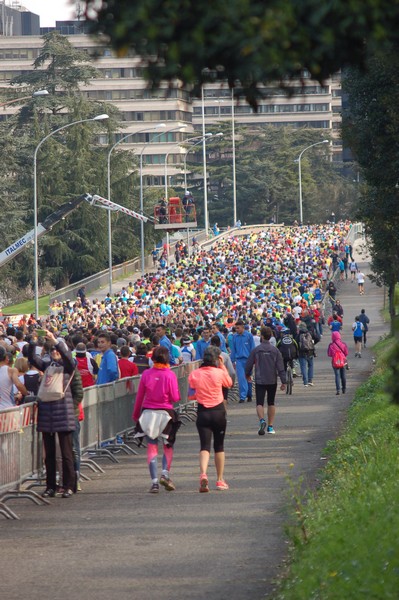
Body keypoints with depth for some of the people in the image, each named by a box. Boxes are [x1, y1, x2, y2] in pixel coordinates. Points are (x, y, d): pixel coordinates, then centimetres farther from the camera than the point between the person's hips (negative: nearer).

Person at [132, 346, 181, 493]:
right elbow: (175, 398, -9)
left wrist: (135, 414, 13)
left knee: (151, 448, 7)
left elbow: (139, 396, 2)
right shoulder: (170, 375, -9)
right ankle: (165, 473, -7)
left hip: (148, 413, 1)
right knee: (168, 446, 15)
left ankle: (154, 482, 0)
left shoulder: (146, 374, -3)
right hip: (165, 413, -1)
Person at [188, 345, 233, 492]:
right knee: (219, 446, 15)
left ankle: (203, 474, -28)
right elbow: (229, 383, 9)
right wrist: (222, 365, 10)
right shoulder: (219, 373, -9)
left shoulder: (194, 374, -5)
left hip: (202, 412, 0)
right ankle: (220, 480, 21)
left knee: (205, 446, -2)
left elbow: (192, 387, 7)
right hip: (218, 411, 0)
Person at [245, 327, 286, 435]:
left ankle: (262, 420, -29)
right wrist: (283, 381, 0)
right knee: (271, 403, 14)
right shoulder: (275, 350, -2)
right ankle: (270, 426, 14)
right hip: (272, 381, 2)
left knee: (260, 403, -3)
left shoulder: (256, 350, -6)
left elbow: (248, 364, 3)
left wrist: (247, 374, 23)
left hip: (260, 381, -2)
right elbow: (280, 367, -4)